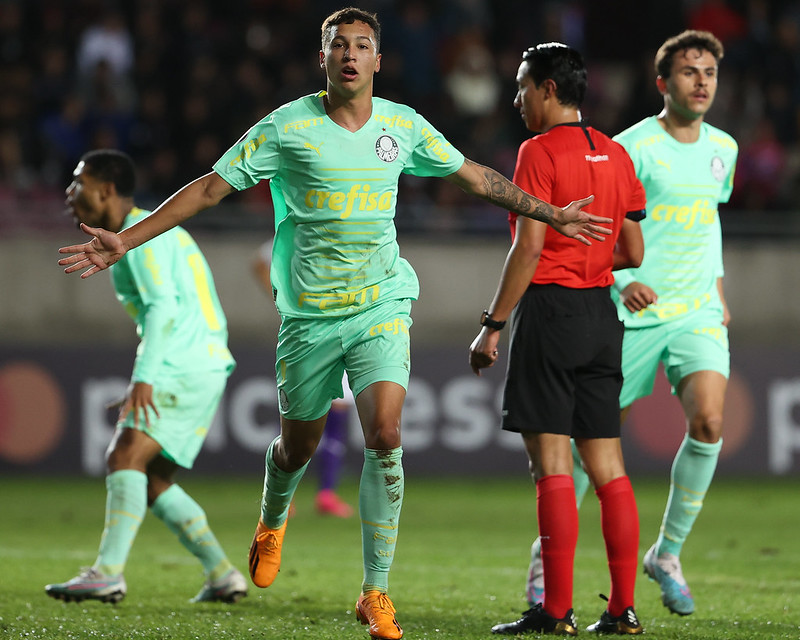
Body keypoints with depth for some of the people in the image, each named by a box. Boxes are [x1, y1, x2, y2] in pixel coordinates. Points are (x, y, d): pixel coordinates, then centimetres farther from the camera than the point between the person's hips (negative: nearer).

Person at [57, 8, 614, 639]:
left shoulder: (404, 126, 2)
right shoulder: (287, 127, -7)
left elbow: (475, 176, 17)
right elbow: (211, 187, -4)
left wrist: (552, 214, 20)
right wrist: (125, 241, -9)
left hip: (381, 305, 1)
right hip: (308, 310, -1)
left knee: (385, 435, -17)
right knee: (299, 445, 11)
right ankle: (273, 521, 49)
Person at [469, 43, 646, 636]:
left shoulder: (539, 152, -9)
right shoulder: (615, 154, 12)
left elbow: (528, 248, -15)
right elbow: (633, 253, 13)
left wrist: (493, 326, -12)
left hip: (549, 308, -7)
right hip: (602, 312, 7)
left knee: (552, 462, -7)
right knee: (607, 464, 8)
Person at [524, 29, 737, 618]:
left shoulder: (724, 149, 10)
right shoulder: (632, 148, -10)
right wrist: (622, 282, -26)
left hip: (698, 314, 4)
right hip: (635, 314, -4)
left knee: (708, 421, -18)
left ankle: (667, 554, -3)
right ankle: (550, 550, 24)